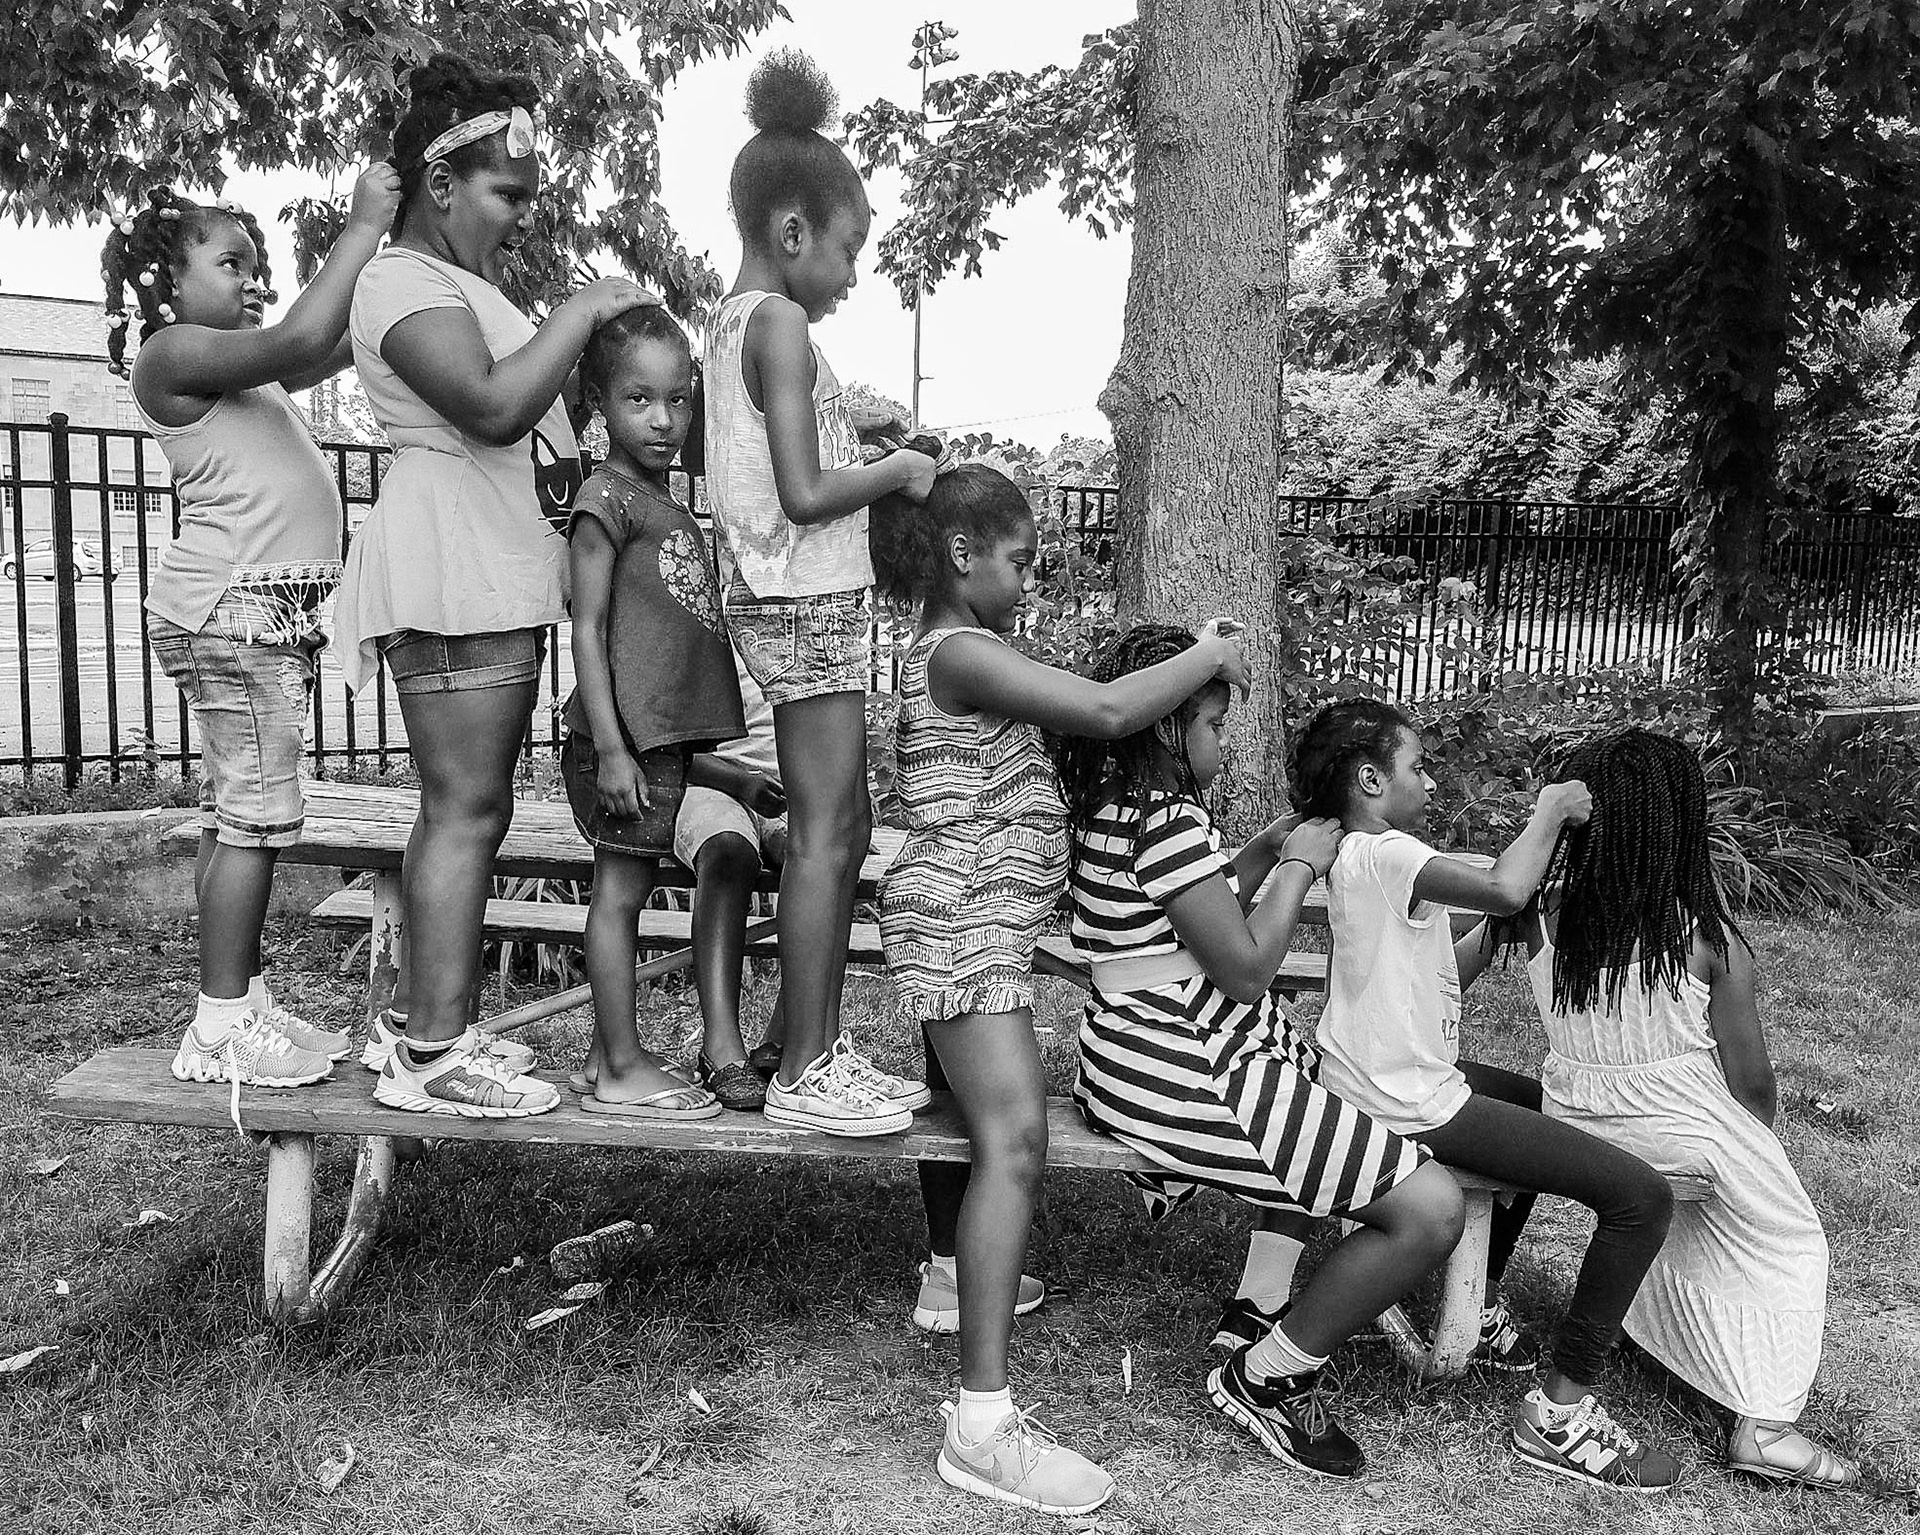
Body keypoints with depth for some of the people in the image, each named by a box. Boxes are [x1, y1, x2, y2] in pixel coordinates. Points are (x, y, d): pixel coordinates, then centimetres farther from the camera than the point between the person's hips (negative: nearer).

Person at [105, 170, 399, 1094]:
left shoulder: (242, 369, 22)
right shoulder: (172, 351, -5)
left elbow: (335, 344, 19)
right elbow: (301, 338, -18)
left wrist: (391, 236, 9)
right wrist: (360, 226, -11)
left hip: (260, 606, 10)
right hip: (235, 601, -10)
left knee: (239, 814, 11)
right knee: (256, 812, -10)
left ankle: (243, 1004, 19)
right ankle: (223, 1026, -4)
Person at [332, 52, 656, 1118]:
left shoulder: (457, 282, 24)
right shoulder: (404, 282, -8)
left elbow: (514, 420, 25)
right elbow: (493, 405, -24)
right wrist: (582, 310, -14)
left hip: (495, 568, 11)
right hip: (453, 565, -11)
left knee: (460, 808, 11)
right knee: (468, 808, -10)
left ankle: (416, 1022, 20)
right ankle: (432, 1058, -5)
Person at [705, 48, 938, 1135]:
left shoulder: (734, 321, 16)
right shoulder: (781, 323, -12)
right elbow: (804, 494, -19)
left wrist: (874, 461, 11)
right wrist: (899, 471, -5)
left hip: (802, 603, 10)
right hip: (811, 602, -10)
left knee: (842, 827, 13)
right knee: (822, 832, -5)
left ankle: (824, 1050, 21)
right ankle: (803, 1075, 3)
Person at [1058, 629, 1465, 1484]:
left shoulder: (1113, 806, 11)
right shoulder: (1170, 820, -20)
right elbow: (1246, 969, -19)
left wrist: (1262, 853, 13)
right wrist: (1298, 867, -6)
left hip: (1154, 1051, 11)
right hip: (1191, 1078, -11)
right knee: (1431, 1211, -13)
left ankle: (1259, 1310, 25)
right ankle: (1265, 1379, 5)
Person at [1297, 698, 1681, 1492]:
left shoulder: (1359, 856, 14)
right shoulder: (1384, 854, -18)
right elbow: (1504, 888, -33)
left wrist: (1501, 927, 7)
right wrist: (1552, 810, -15)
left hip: (1397, 1076, 11)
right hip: (1410, 1105, -11)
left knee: (1546, 1106, 35)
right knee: (1643, 1194, -10)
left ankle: (1479, 1306, 39)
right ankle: (1559, 1413, 0)